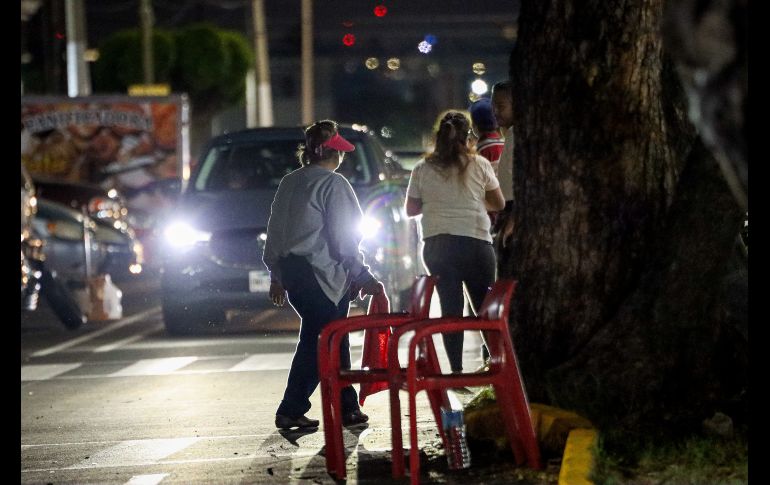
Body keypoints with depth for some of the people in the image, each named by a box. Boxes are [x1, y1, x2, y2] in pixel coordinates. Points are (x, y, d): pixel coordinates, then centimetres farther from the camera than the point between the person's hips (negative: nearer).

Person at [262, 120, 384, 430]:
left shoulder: (289, 183, 12)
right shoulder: (333, 184, -11)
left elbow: (275, 230, 15)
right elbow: (343, 239, -12)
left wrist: (277, 275, 21)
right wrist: (363, 278, -6)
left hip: (290, 271, 8)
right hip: (321, 274, -8)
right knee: (314, 343, -1)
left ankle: (347, 409, 16)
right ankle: (290, 411, 1)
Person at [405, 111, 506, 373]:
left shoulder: (422, 169, 3)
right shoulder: (479, 165, -1)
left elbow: (411, 209, 9)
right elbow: (499, 204, 6)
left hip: (436, 245, 2)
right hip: (474, 241, -2)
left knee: (450, 307, 4)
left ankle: (456, 370, 0)